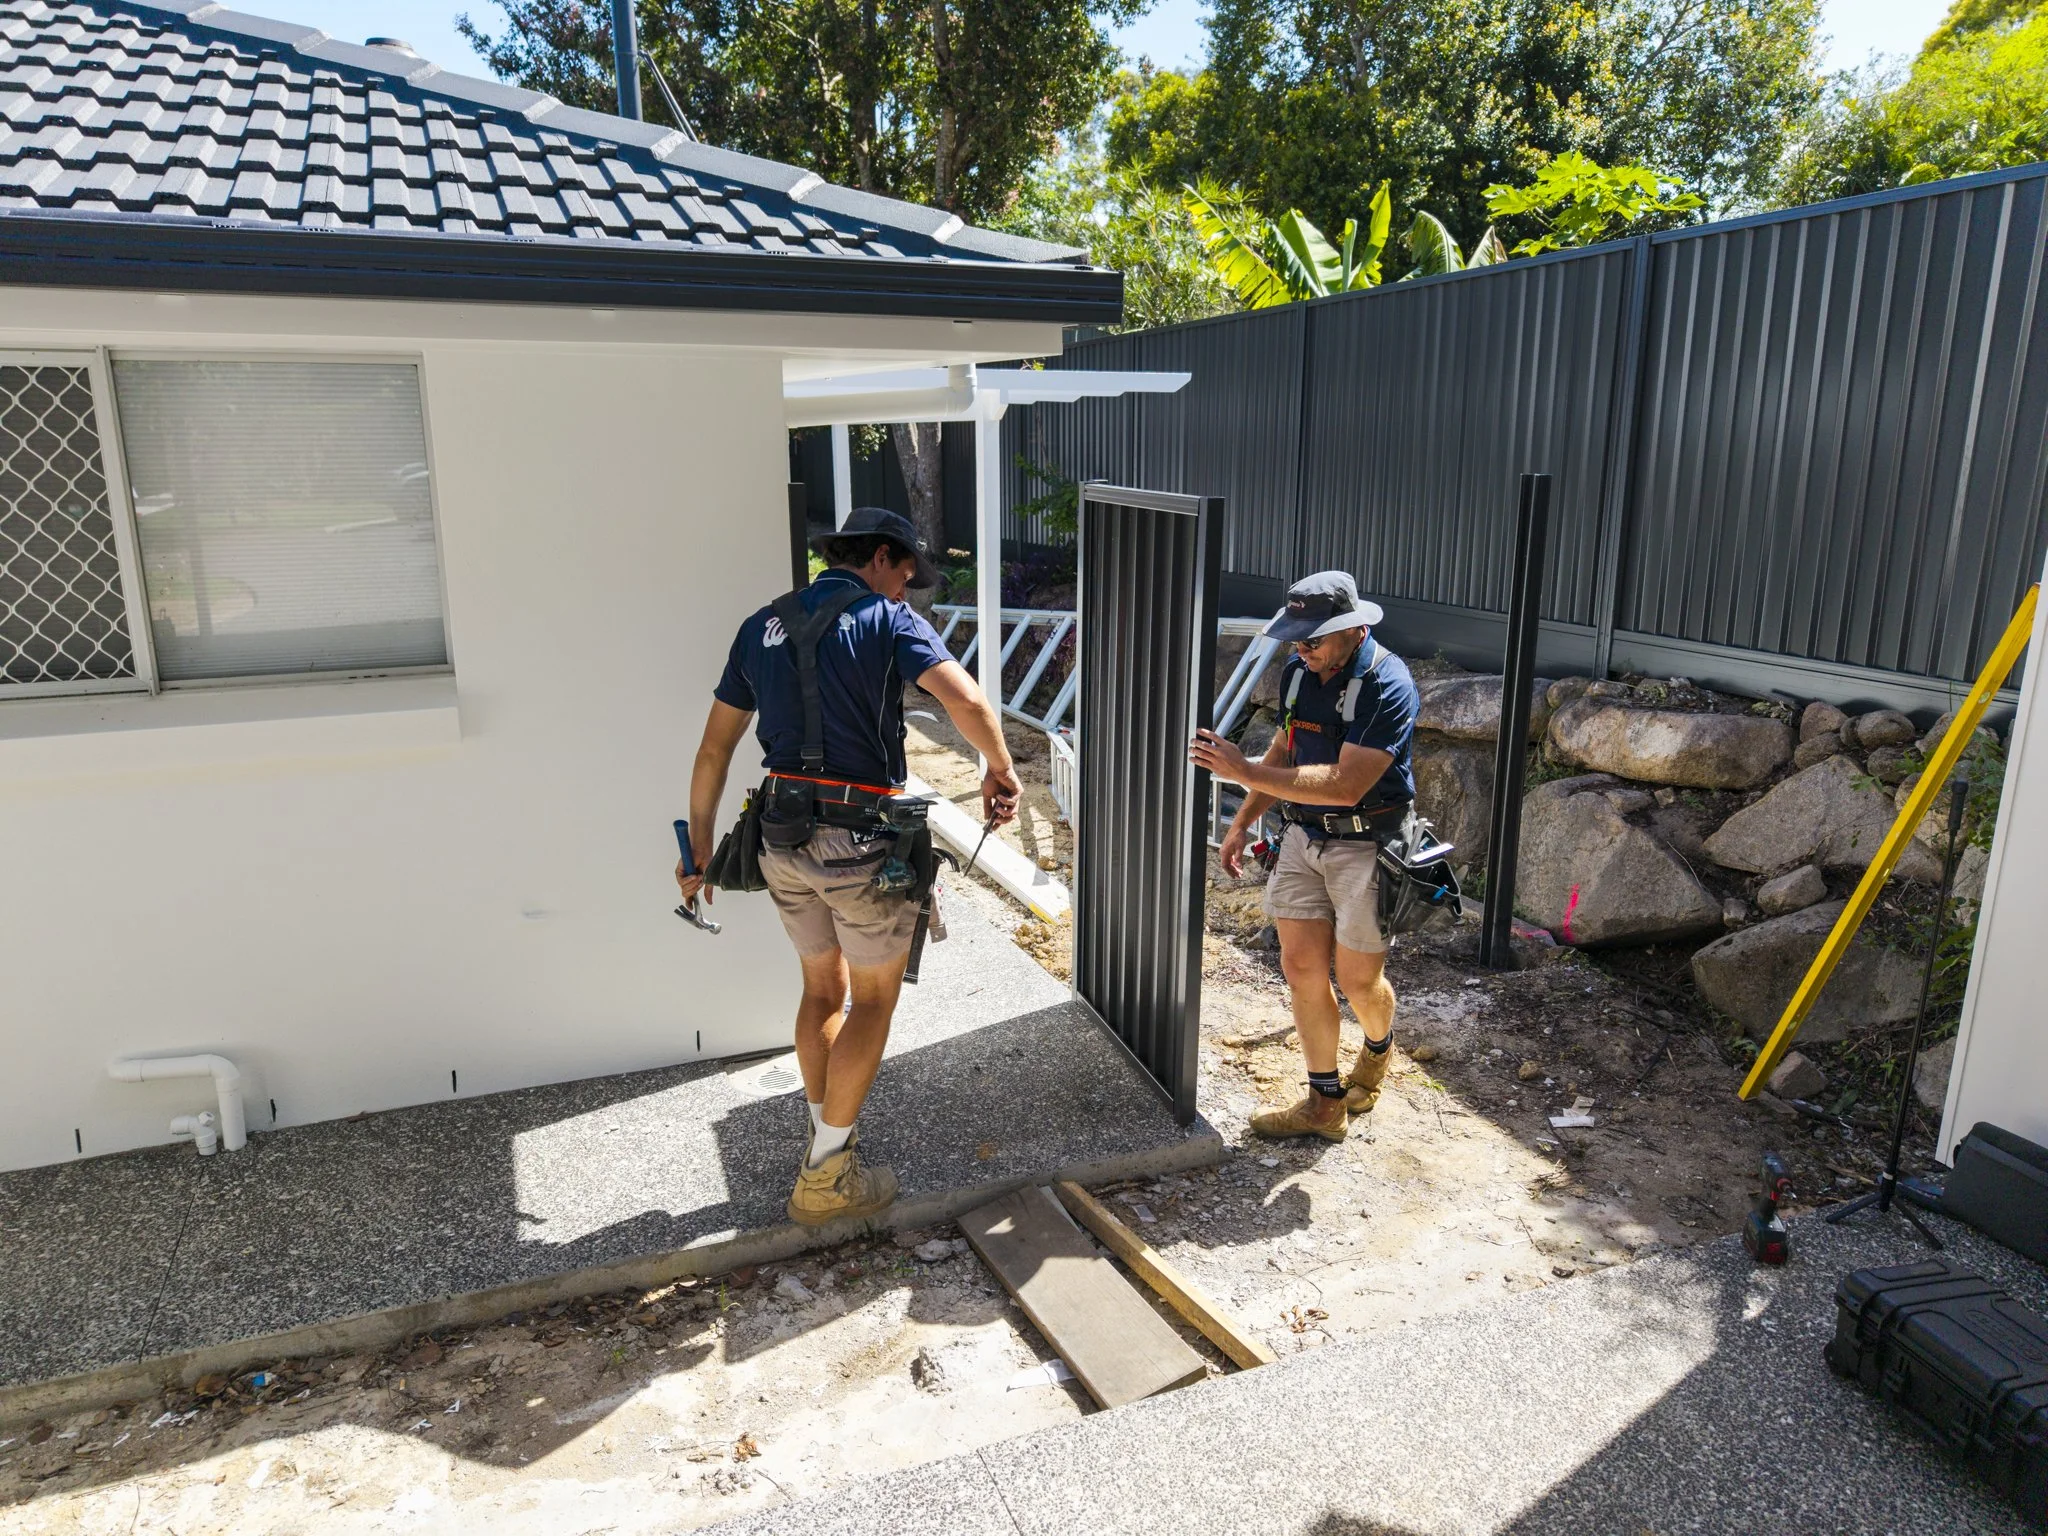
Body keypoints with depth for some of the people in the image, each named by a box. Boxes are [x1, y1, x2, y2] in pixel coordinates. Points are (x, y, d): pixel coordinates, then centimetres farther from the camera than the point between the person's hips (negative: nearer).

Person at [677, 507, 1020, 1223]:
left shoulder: (762, 626, 11)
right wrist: (1000, 769, -5)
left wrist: (699, 846, 18)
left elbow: (714, 749, 12)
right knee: (874, 998, 11)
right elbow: (967, 701, -23)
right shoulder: (887, 619, -6)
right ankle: (826, 1177, 15)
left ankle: (826, 1141, 34)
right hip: (862, 841, -6)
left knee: (823, 987, 23)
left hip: (783, 839, 6)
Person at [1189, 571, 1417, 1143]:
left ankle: (1378, 1049, 41)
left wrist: (1245, 772, -32)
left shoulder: (1387, 685, -22)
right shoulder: (1298, 671, 2)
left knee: (1357, 978, 5)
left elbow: (1346, 784, -30)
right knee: (1301, 967, 5)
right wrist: (1243, 821, 16)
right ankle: (1325, 1102, 18)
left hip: (1366, 845, -6)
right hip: (1302, 838, 7)